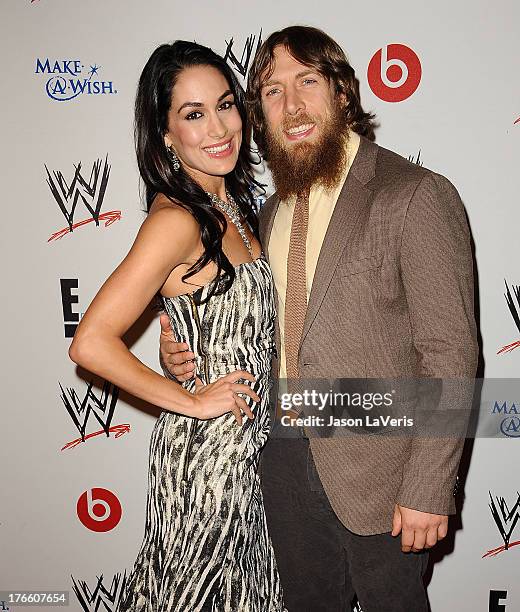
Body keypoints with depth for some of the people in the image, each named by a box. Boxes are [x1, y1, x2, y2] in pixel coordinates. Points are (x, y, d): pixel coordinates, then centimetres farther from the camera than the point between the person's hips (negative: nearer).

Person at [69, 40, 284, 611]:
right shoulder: (176, 219, -22)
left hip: (247, 443, 8)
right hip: (205, 450, -8)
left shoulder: (232, 205, 4)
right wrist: (192, 402, -19)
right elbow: (91, 342, -28)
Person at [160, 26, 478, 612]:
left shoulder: (418, 196, -15)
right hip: (284, 456, 6)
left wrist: (428, 490, -17)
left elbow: (451, 353, -16)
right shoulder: (273, 210, 7)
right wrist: (187, 353, -3)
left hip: (376, 466, -5)